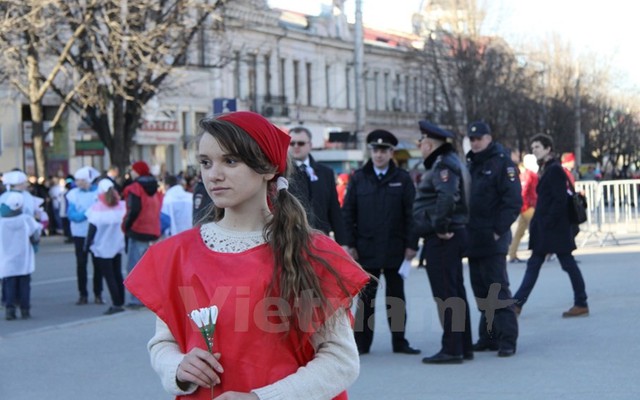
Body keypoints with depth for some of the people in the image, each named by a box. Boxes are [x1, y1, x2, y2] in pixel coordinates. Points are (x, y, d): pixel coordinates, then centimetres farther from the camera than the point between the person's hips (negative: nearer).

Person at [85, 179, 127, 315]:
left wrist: (87, 245, -2)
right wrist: (126, 243, 13)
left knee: (109, 276, -4)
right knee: (118, 274, 14)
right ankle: (120, 302, 15)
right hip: (117, 247, 5)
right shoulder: (121, 207, 3)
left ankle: (116, 304, -9)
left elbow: (92, 229, -11)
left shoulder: (97, 209, -12)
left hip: (102, 248, -5)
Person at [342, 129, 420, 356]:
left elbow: (411, 214, 1)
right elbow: (348, 212, 4)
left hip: (395, 249, 0)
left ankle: (399, 341, 14)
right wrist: (351, 244, -2)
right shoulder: (358, 178, 5)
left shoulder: (402, 179, 4)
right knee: (365, 298, 3)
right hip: (366, 249, 0)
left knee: (396, 297, 7)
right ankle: (362, 343, 8)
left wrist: (411, 244, -6)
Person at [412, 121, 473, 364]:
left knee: (446, 295, -7)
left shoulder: (443, 165, -14)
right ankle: (464, 347, 21)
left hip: (442, 239, -10)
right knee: (456, 293, 14)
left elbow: (448, 196, -32)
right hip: (454, 237, 10)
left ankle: (451, 349, -5)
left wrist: (441, 226, -23)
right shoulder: (449, 162, 18)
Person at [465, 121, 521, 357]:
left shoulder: (501, 162, -6)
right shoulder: (470, 165, 17)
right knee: (481, 289, 11)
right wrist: (465, 230, 7)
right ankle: (489, 336, 19)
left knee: (498, 289, -9)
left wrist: (499, 230, -16)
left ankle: (507, 339, -8)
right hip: (473, 239, 8)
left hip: (492, 240, -8)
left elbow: (513, 201, -13)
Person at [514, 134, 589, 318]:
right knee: (533, 264, 8)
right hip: (545, 228, 10)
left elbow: (560, 200, -19)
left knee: (568, 264, -1)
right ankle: (517, 304, 8)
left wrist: (548, 222, -19)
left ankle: (581, 304, 7)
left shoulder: (555, 170, -14)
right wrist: (536, 223, 13)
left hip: (555, 227, -10)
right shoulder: (546, 169, 14)